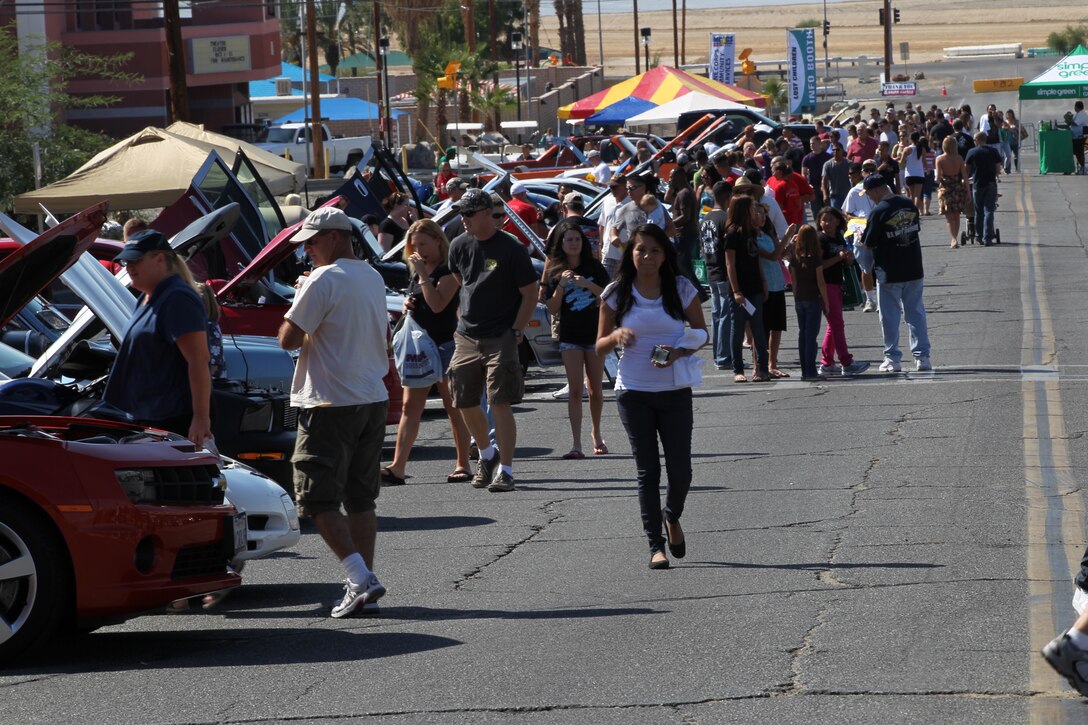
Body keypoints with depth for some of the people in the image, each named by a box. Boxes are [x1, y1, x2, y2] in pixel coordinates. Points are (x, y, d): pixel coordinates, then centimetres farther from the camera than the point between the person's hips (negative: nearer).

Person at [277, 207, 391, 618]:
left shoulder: (324, 280, -14)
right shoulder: (373, 278, 13)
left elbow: (288, 339, -15)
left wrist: (296, 303, 2)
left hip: (331, 403, -8)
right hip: (374, 400, 8)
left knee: (318, 499, -6)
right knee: (361, 499, 12)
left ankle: (361, 578, -18)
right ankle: (363, 584, 10)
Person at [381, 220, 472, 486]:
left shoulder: (448, 270, -9)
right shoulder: (418, 270, 16)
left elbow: (437, 304, -21)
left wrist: (423, 275, -18)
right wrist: (407, 305, 4)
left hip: (445, 343, -8)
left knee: (453, 408, 0)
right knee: (410, 407, 1)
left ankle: (463, 465, 7)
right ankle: (397, 467, -3)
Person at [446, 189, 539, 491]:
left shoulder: (511, 249, -9)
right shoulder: (459, 246, 7)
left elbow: (530, 294, -5)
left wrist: (515, 332, -9)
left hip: (500, 339, -6)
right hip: (466, 338, 6)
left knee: (500, 404, -9)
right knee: (465, 403, 9)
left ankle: (505, 471, -5)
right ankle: (487, 454, 33)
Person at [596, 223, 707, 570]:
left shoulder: (682, 289, 0)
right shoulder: (617, 294, 0)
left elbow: (701, 334, 7)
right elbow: (600, 346, 5)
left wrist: (680, 351, -13)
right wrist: (616, 336, -17)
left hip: (675, 389, 0)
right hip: (634, 391, 0)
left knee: (680, 470, -1)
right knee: (647, 470, 1)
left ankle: (672, 518, 31)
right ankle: (656, 545, 7)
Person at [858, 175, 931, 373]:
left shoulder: (879, 212, -17)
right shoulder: (910, 205, 0)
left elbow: (868, 244, -11)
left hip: (888, 274, -5)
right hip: (914, 269, 5)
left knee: (890, 316, 5)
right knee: (916, 313, 11)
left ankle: (892, 359, 7)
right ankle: (922, 356, 9)